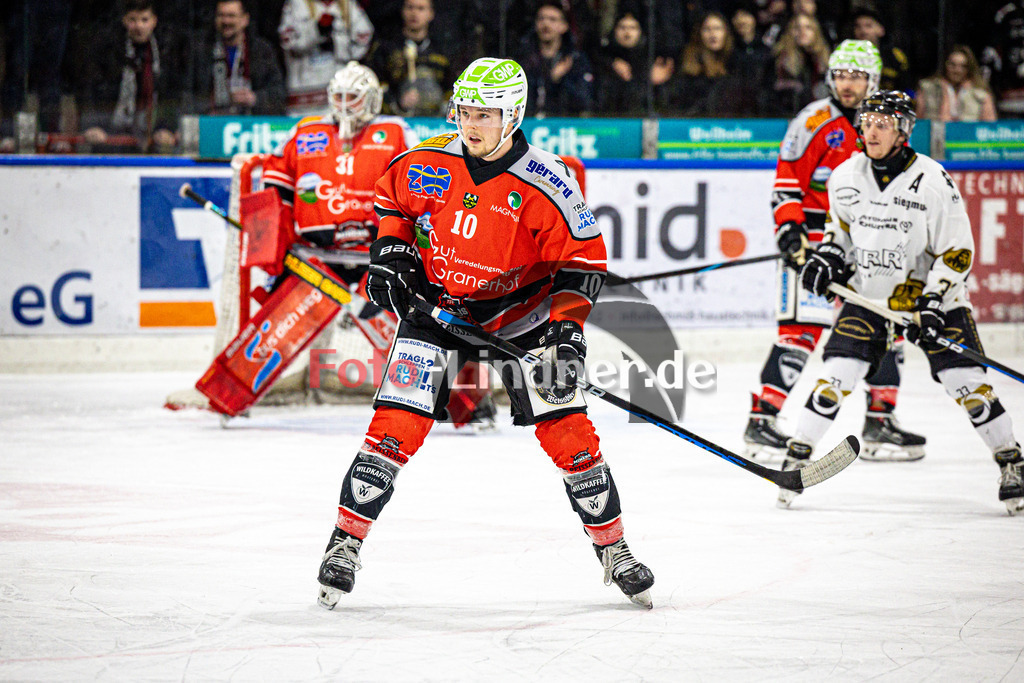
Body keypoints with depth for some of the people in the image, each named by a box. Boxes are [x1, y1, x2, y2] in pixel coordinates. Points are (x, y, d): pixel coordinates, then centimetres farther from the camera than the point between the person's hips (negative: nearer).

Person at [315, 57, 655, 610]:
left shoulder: (546, 183, -18)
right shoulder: (429, 163, -11)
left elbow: (582, 258, -11)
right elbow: (390, 196, 11)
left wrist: (567, 327, -21)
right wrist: (391, 248, -4)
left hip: (518, 312, -1)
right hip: (434, 306, 1)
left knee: (565, 429, -6)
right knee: (397, 425, -11)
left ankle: (612, 548, 9)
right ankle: (345, 544, 0)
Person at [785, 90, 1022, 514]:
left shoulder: (932, 181, -18)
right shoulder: (846, 177, -5)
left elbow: (957, 252, -15)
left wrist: (933, 304, -23)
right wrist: (829, 255, -2)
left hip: (932, 293, -3)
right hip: (868, 292, 3)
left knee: (966, 383, -8)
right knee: (836, 376, -9)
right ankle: (797, 456, 4)